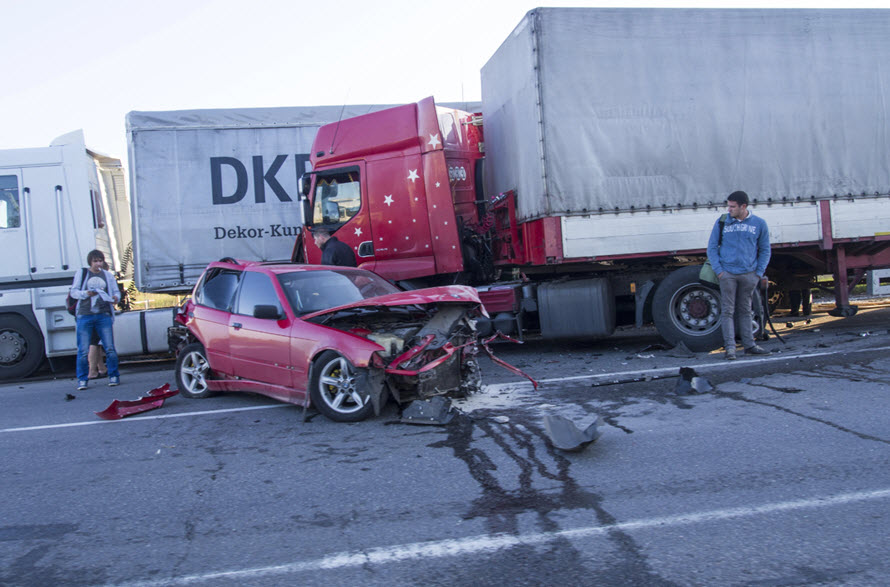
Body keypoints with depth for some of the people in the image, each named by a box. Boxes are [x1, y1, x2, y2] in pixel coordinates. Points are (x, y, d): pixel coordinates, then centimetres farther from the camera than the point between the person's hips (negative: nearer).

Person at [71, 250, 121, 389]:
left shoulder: (108, 275, 15)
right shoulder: (81, 274, 10)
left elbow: (116, 291, 16)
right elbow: (73, 292, 7)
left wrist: (116, 298, -7)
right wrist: (86, 293, -13)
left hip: (103, 315, 1)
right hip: (85, 315, -1)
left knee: (110, 348, -5)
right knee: (83, 350, -2)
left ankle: (113, 376, 7)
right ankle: (82, 380, 7)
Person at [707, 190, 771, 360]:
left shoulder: (759, 223, 4)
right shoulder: (722, 222, 2)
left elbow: (765, 250, 11)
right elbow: (712, 248, 5)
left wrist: (760, 272, 2)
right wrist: (718, 269, -4)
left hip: (749, 274, 1)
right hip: (727, 274, -1)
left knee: (746, 310, 11)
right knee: (727, 311, -4)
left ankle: (749, 345, 18)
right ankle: (730, 347, -3)